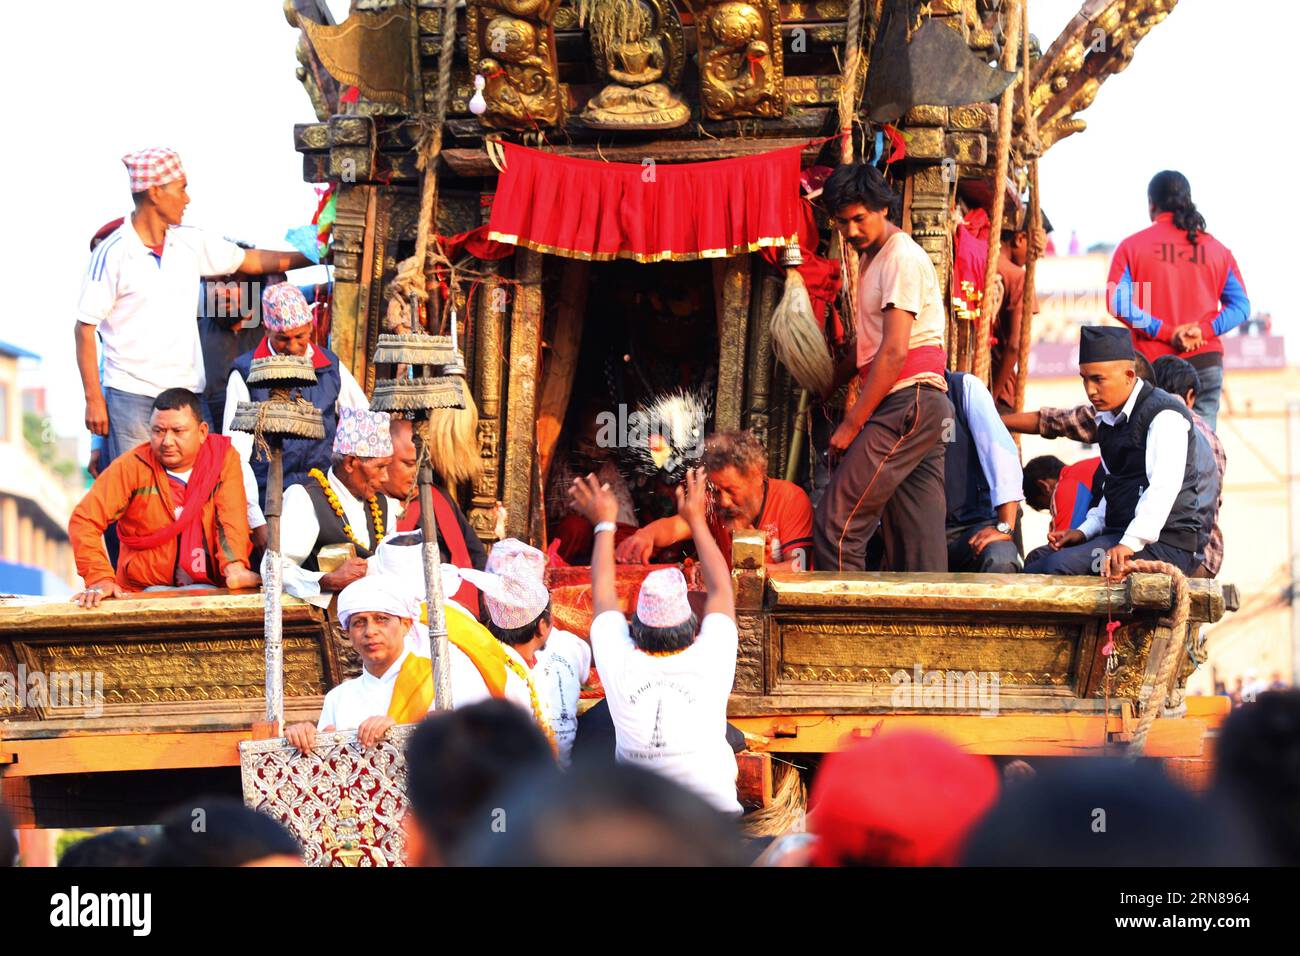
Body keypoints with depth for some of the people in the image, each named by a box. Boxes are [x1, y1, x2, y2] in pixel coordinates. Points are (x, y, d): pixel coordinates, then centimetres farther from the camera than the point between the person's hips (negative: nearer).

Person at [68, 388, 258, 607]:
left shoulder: (224, 458, 1)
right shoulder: (131, 467, -4)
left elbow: (232, 518, -10)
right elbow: (84, 520, -9)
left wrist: (234, 568, -29)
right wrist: (100, 578, -23)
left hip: (208, 587, 2)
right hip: (143, 592, -1)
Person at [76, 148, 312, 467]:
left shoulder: (191, 243, 8)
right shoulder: (112, 254, -8)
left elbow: (252, 261, 21)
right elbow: (85, 329, -6)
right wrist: (94, 400, -10)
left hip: (186, 392, 5)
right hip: (130, 395, -5)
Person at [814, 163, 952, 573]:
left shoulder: (901, 258, -9)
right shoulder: (871, 258, 22)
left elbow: (894, 353, -16)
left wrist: (852, 423, -14)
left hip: (907, 401, -10)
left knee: (835, 523, -13)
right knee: (917, 543, 5)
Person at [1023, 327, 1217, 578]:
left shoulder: (1164, 415, -12)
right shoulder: (1108, 420, 18)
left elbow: (1164, 488, -24)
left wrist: (1130, 544, -34)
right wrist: (1084, 532, 11)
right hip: (1120, 534, 10)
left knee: (1059, 566, -26)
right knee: (1036, 559, 2)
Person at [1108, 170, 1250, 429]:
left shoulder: (1132, 247, 2)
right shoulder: (1216, 249, 9)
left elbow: (1118, 303, -9)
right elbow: (1240, 306, 3)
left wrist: (1165, 332, -10)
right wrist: (1204, 330, -8)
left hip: (1153, 363, -2)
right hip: (1205, 361, 2)